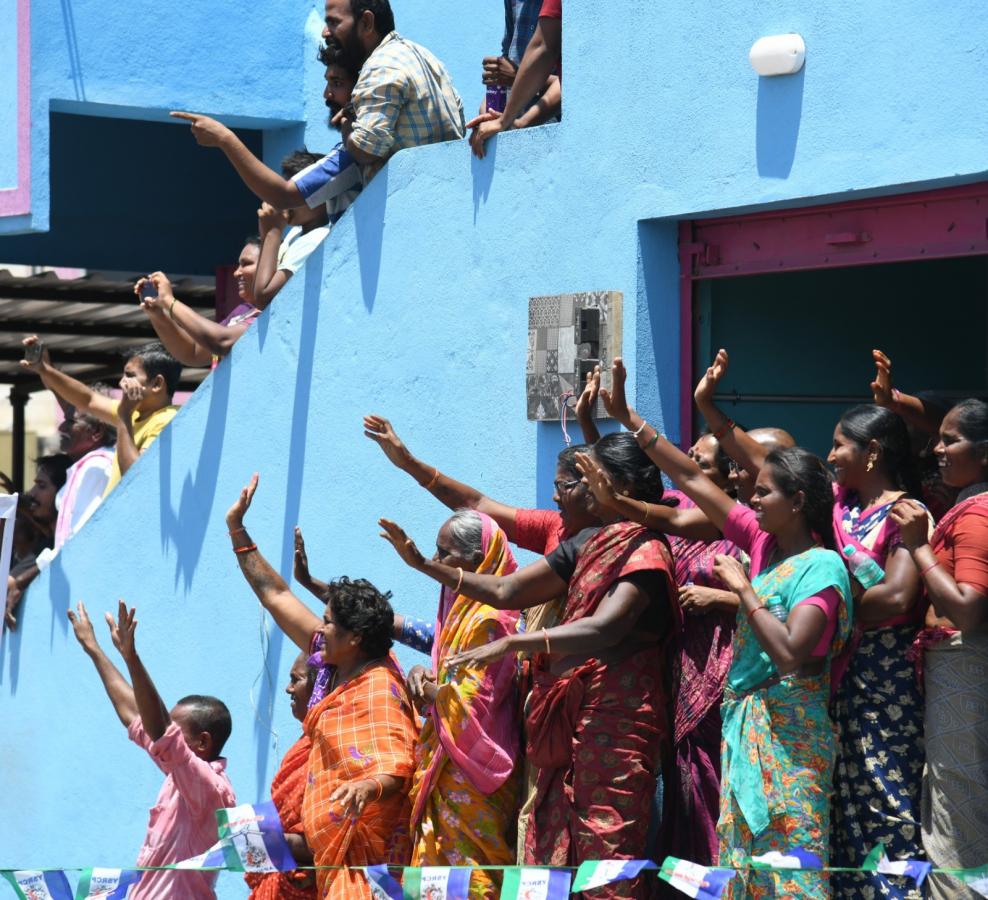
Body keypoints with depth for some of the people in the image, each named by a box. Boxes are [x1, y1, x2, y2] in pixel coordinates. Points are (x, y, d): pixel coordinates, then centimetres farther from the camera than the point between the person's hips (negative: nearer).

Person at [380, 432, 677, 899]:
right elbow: (507, 591, 17)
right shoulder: (586, 543, 16)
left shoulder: (646, 550, -8)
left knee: (606, 846, -9)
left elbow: (606, 628, -22)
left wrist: (511, 643, -27)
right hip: (565, 715, 8)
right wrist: (424, 565, 11)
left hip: (615, 714, -8)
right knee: (552, 844, 4)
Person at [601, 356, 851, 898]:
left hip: (789, 728, -8)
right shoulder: (763, 542, 9)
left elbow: (790, 652, -24)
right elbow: (692, 479, 12)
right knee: (742, 853, 7)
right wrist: (629, 421, 12)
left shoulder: (821, 566, -12)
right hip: (744, 721, 8)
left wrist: (742, 588, -15)